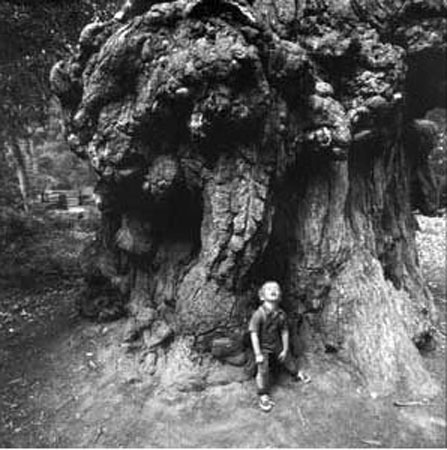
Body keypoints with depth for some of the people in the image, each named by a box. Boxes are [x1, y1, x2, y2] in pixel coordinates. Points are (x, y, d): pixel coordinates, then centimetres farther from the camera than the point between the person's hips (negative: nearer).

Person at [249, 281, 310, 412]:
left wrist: (285, 349, 3)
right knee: (263, 371, -3)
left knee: (287, 360, 25)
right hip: (263, 347, -5)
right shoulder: (259, 314, -29)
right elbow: (254, 334, -24)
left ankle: (297, 374, 56)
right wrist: (258, 354, -21)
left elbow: (284, 332, -2)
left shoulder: (281, 314, -15)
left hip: (277, 345, 5)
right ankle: (264, 396, 18)